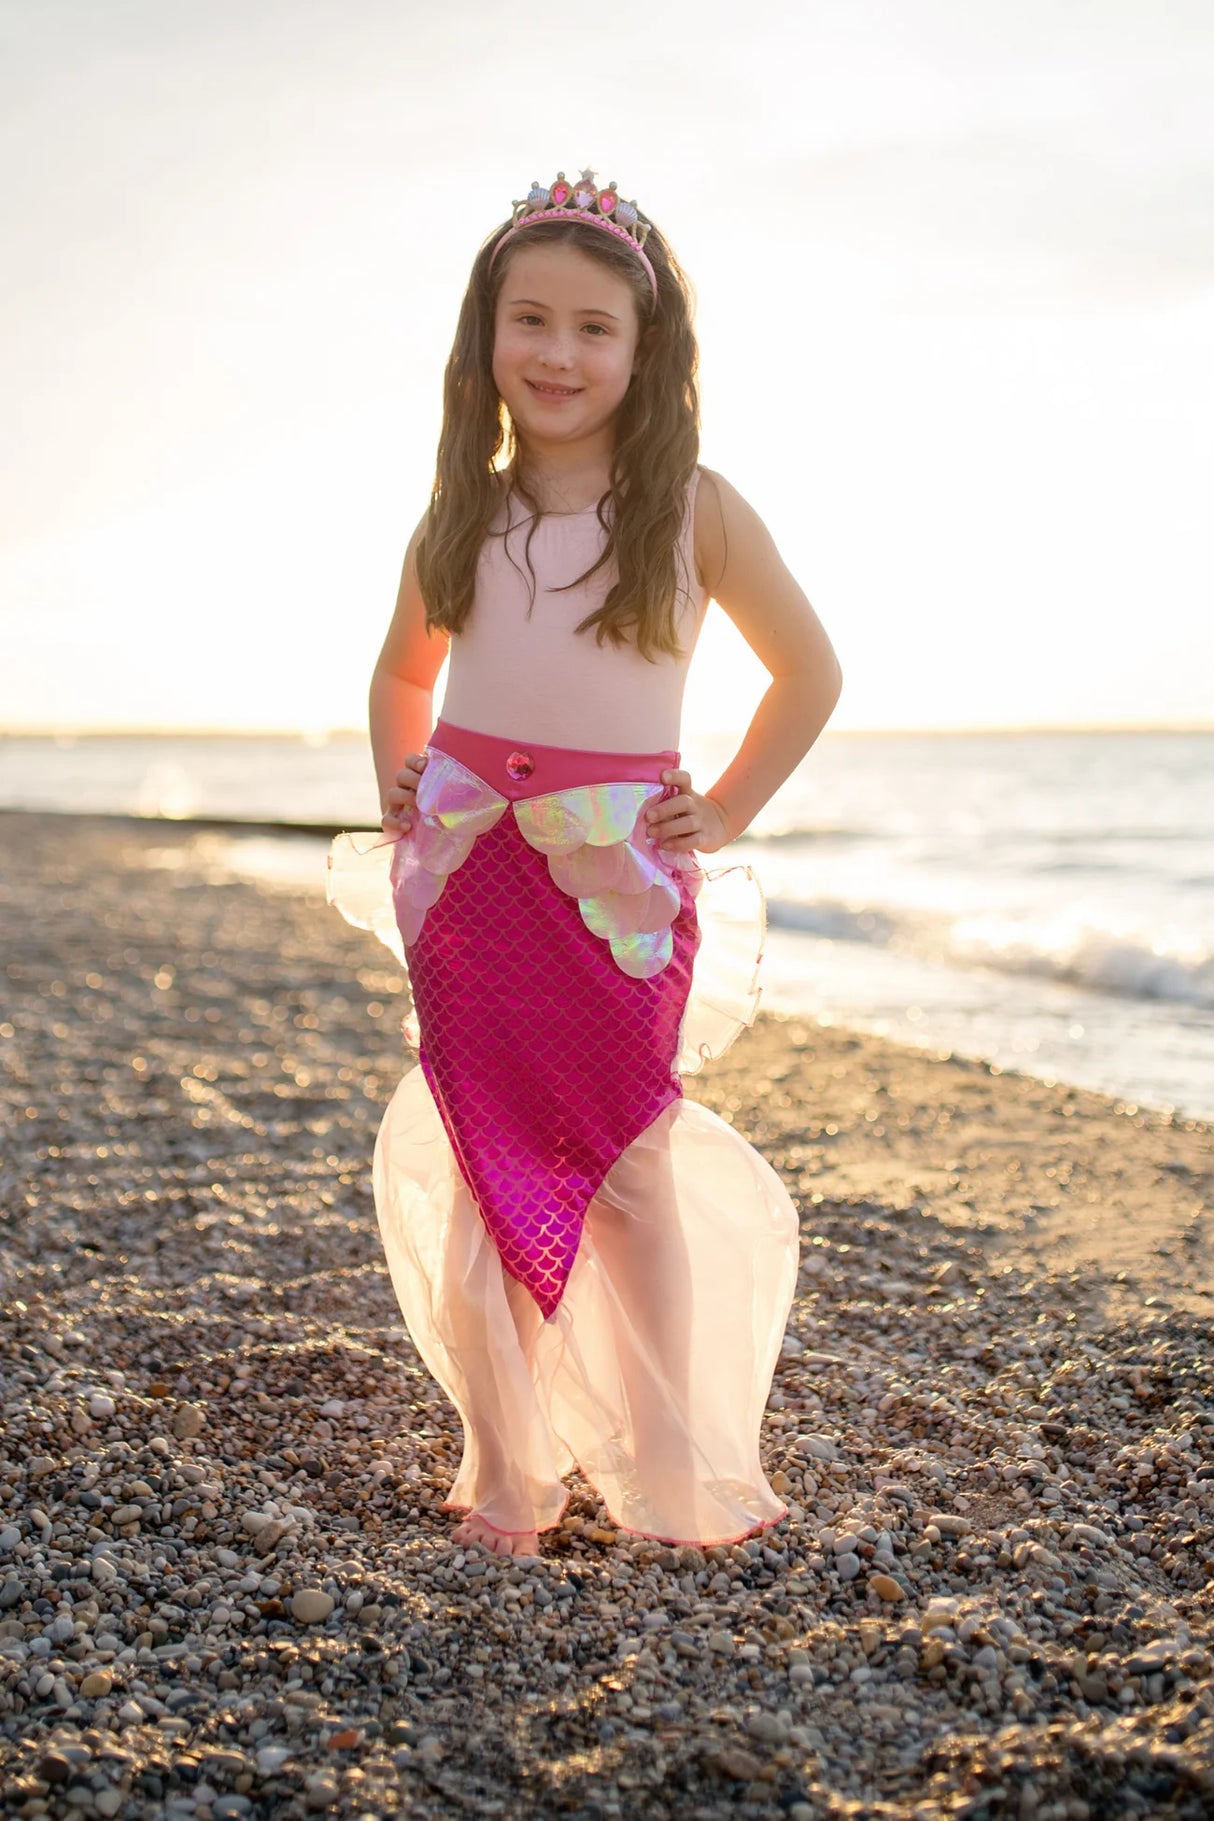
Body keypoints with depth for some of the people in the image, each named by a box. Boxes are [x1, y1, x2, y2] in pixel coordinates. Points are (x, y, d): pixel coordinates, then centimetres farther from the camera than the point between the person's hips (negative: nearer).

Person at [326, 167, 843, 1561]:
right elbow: (402, 671, 25)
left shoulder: (695, 509, -1)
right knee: (487, 1169, 5)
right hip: (468, 871, 3)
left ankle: (675, 1473, 17)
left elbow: (810, 671, 6)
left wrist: (725, 813, 1)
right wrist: (398, 788, 11)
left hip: (619, 875, -3)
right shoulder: (460, 517, 9)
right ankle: (504, 1471, 15)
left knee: (626, 1169, 3)